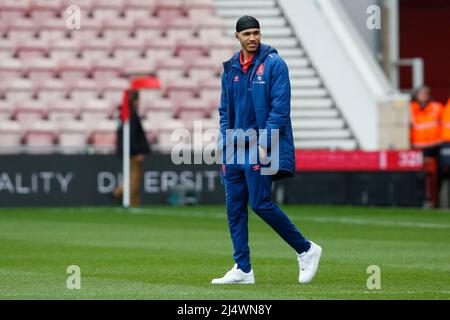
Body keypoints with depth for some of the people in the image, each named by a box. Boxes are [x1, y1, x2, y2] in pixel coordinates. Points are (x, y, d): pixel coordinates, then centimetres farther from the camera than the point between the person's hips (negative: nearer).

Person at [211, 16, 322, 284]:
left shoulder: (274, 64, -6)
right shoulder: (231, 68, 12)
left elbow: (280, 108, -12)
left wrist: (264, 144, -18)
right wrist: (224, 147, 9)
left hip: (261, 146, -7)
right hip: (236, 148, 7)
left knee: (260, 202, -12)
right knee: (235, 207, 3)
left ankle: (306, 250, 4)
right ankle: (243, 270, 9)